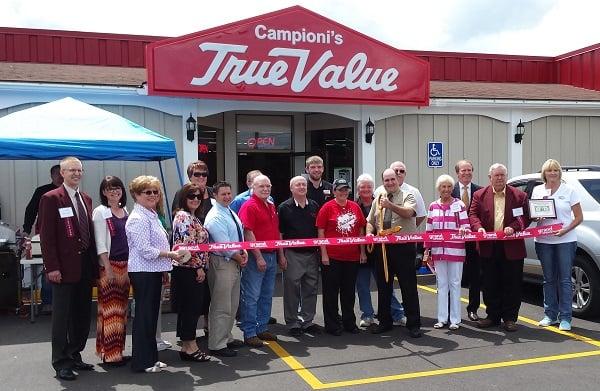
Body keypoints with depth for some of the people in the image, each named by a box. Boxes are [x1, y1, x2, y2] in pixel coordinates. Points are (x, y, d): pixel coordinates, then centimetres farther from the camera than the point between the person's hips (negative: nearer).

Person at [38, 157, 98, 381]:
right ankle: (61, 363, 11)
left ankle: (75, 356, 25)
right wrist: (52, 267, -16)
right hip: (64, 267, -7)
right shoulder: (51, 199, -6)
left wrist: (95, 263, 10)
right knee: (61, 316, 2)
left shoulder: (86, 199, 14)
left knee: (82, 315, 12)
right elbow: (46, 236, -11)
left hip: (86, 267, 7)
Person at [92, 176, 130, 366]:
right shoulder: (100, 212, -5)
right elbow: (100, 243, -11)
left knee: (121, 310, 11)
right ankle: (109, 354, 2)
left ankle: (118, 351, 19)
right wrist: (108, 268, -16)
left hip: (125, 265, 7)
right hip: (109, 265, -7)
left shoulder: (125, 211, 13)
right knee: (109, 310, -5)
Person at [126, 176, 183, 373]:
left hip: (154, 271, 10)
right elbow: (145, 250, -21)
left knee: (152, 314, 15)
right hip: (143, 272, -10)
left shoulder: (151, 215, 16)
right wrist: (170, 255, -15)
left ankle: (151, 358, 24)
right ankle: (142, 362, 7)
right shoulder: (138, 219, -14)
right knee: (144, 315, -2)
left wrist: (164, 269, 22)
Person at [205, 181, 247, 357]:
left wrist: (244, 252, -1)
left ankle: (227, 338, 30)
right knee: (221, 307, -4)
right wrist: (239, 258, -10)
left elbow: (240, 235, 16)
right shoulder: (215, 217, -16)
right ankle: (217, 345, 5)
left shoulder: (231, 212, 13)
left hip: (235, 262, 10)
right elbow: (223, 245, -20)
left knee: (233, 304, 17)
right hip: (222, 263, -10)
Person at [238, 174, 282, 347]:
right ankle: (249, 333, 4)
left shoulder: (271, 206, 15)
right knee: (251, 296, -3)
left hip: (271, 256, 9)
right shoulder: (249, 206, -11)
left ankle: (262, 328, 26)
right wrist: (259, 257, -19)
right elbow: (248, 233, -17)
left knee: (267, 295, 15)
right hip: (256, 257, -9)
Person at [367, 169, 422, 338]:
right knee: (383, 286, 11)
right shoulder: (378, 200, 15)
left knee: (408, 286, 0)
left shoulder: (407, 196, 1)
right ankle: (384, 322, 24)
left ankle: (413, 324, 9)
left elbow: (408, 212, -19)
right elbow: (370, 221, 17)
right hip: (383, 248, 5)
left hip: (404, 248, -5)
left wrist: (390, 205, -32)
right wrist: (369, 233, -3)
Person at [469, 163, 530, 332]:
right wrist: (478, 227, -17)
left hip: (512, 248, -1)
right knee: (490, 284, 9)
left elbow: (525, 218, 1)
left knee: (512, 285, 4)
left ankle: (510, 318, 15)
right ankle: (493, 316, 22)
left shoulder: (519, 195, 4)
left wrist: (513, 227, -17)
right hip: (488, 248, 1)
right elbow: (472, 215, 2)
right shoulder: (479, 195, 6)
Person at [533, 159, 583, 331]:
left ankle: (565, 318, 4)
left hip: (565, 240, -3)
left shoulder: (569, 190, 0)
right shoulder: (537, 190, 8)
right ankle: (550, 315, 18)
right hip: (543, 241, 3)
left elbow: (579, 217, 0)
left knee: (564, 279, -2)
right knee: (549, 279, 9)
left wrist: (566, 230, -15)